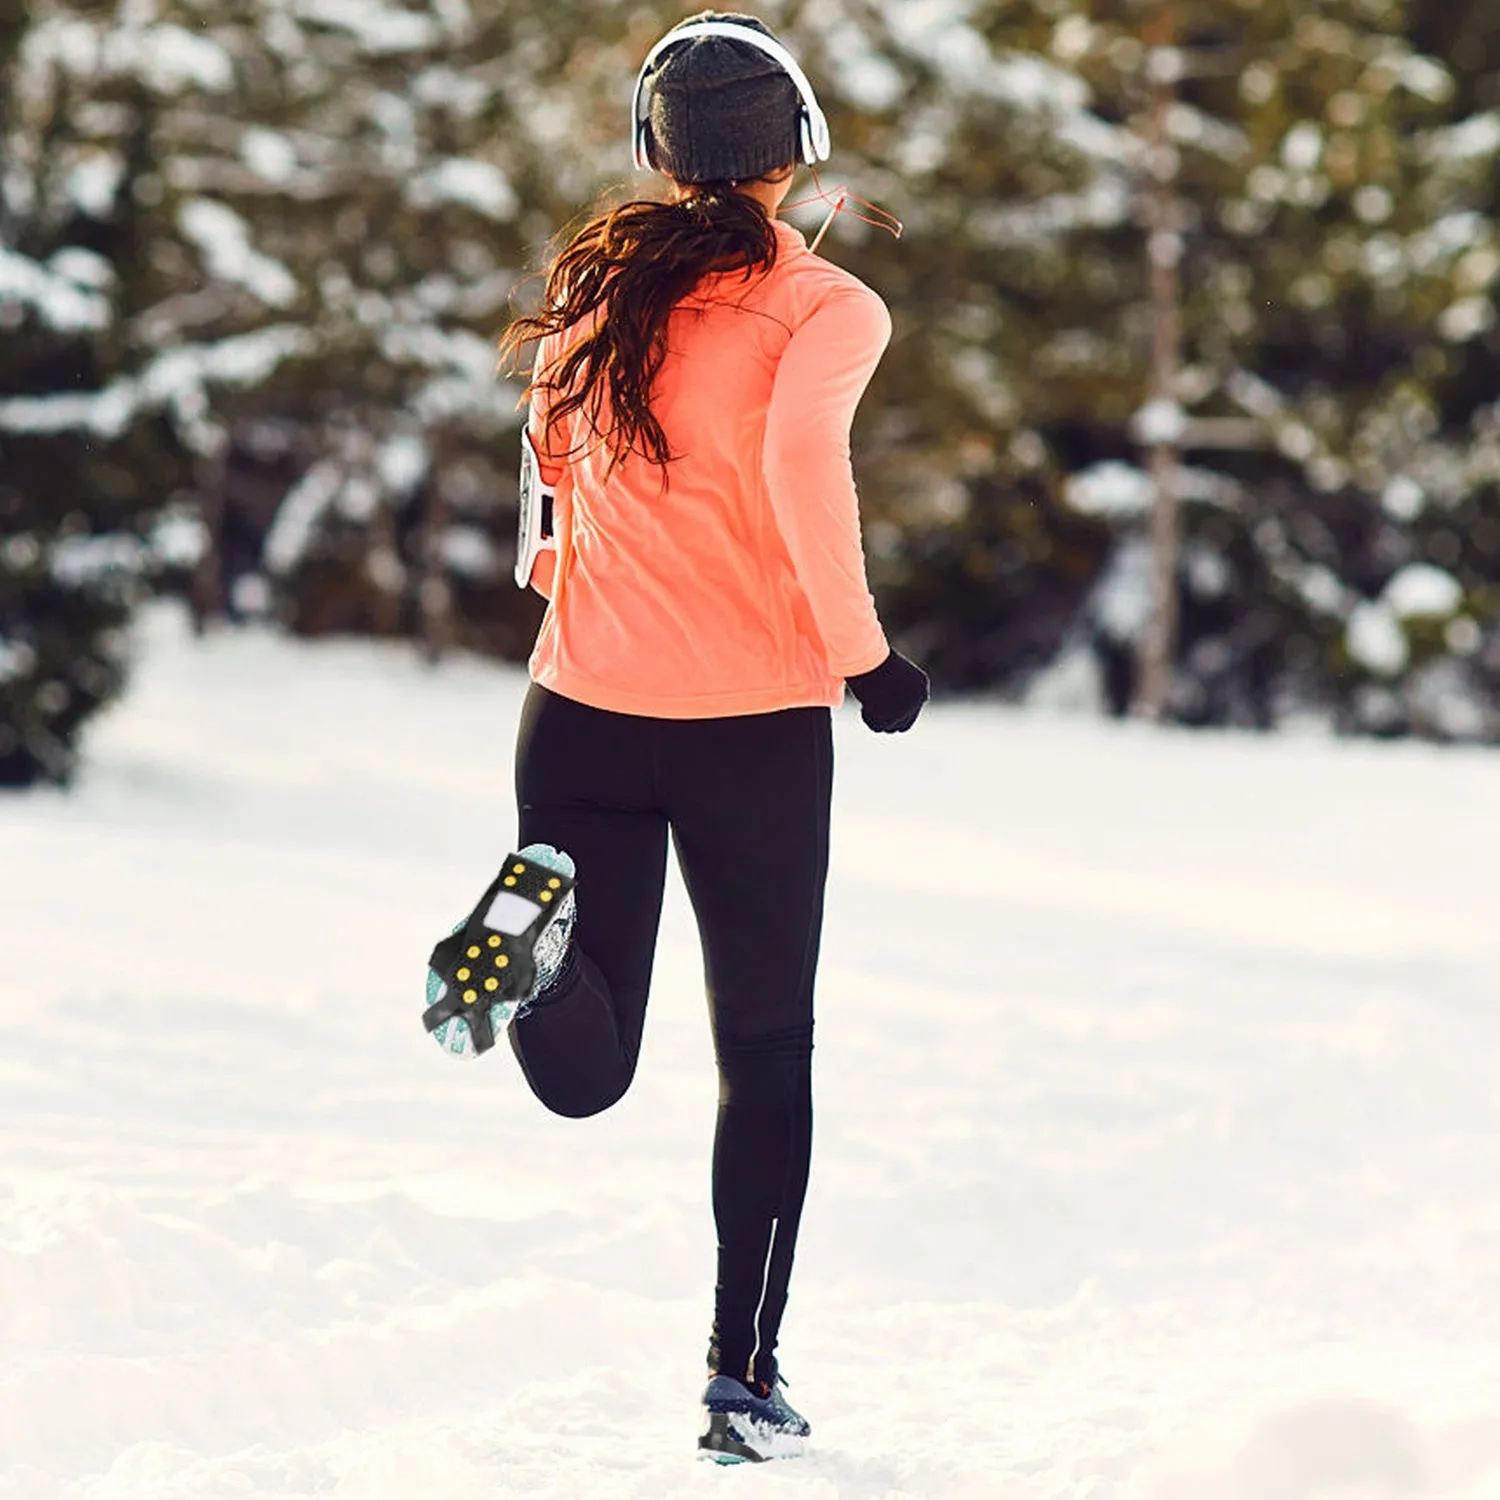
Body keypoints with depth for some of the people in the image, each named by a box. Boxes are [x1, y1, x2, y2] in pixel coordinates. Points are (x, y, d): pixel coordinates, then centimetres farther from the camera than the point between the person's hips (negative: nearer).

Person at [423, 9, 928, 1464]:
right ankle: (744, 1377, 12)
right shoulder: (827, 306, -8)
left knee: (585, 1074, 6)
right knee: (766, 1059, 14)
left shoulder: (597, 280, 5)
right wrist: (860, 648, -17)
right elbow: (800, 456, -25)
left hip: (584, 714, 3)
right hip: (757, 728, -2)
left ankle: (546, 925, -26)